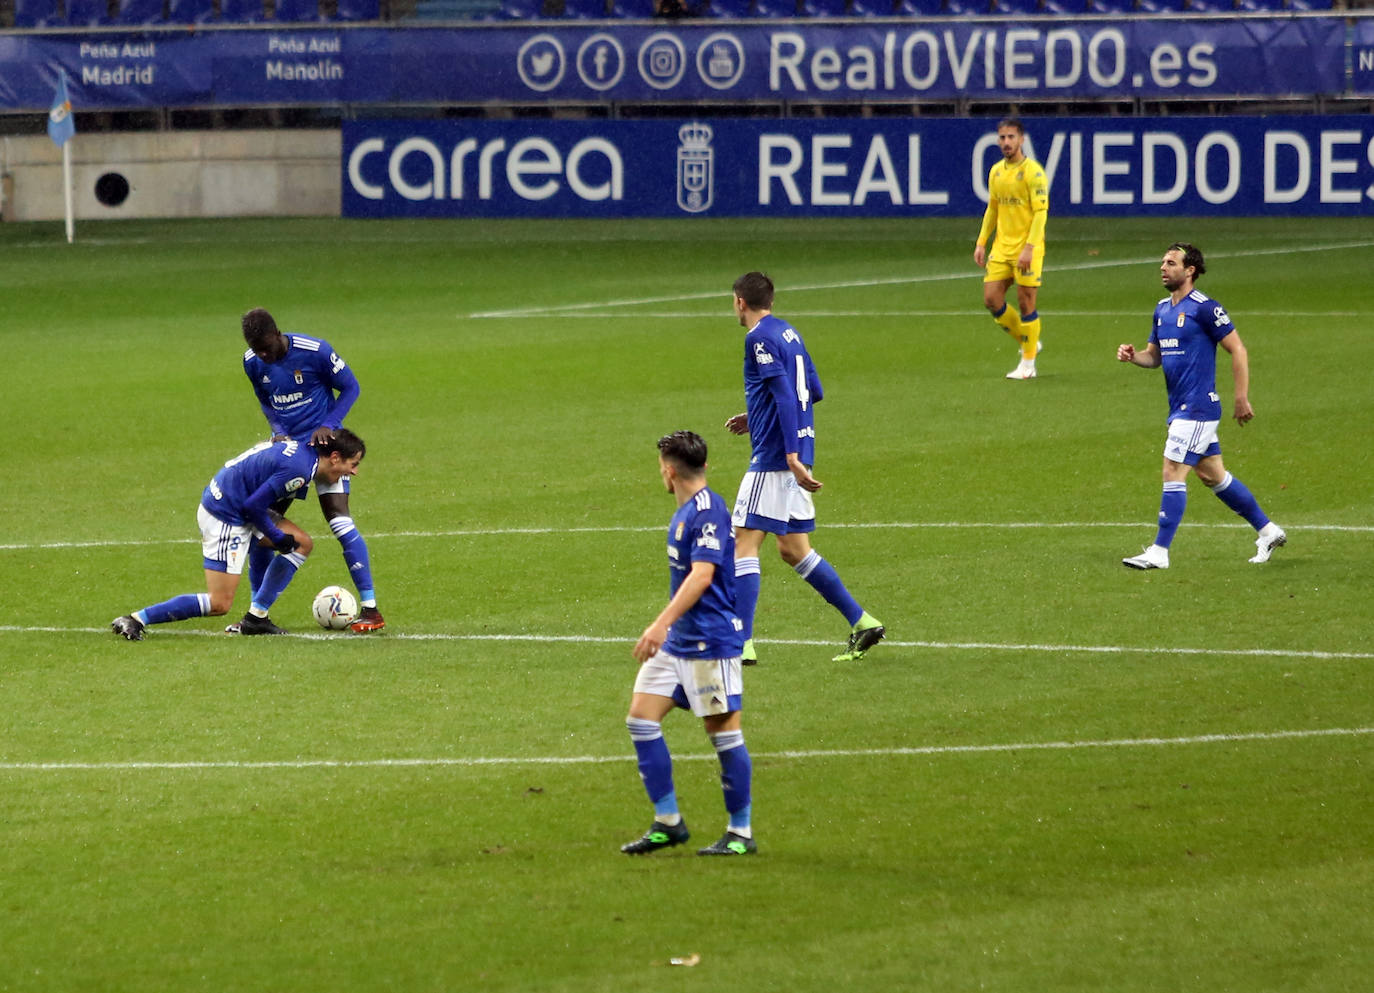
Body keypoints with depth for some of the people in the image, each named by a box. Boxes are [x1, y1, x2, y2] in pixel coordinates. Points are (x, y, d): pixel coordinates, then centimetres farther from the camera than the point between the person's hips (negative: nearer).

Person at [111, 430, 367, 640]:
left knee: (302, 544, 10)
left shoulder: (297, 448, 6)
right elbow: (254, 506, -20)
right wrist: (279, 538, -7)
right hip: (224, 517, -10)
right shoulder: (298, 469, -23)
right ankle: (136, 620, -7)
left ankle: (256, 617, 13)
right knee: (220, 604, -7)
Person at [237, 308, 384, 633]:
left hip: (323, 443, -5)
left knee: (339, 519, -16)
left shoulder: (315, 351, -18)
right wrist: (278, 431, -6)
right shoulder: (252, 362, -3)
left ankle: (370, 609, -12)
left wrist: (328, 426, -19)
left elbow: (350, 388, -7)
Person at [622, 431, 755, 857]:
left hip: (710, 641, -10)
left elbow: (702, 574, -28)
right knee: (641, 718, 5)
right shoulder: (685, 512, 13)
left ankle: (741, 833, 7)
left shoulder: (708, 512, -17)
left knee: (723, 731, -2)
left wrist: (662, 623, -36)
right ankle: (667, 822, 11)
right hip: (676, 641, 10)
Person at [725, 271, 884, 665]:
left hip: (773, 456, -9)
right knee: (793, 549, 14)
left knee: (745, 542, -6)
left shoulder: (760, 338, -12)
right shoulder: (789, 333, 15)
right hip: (796, 456, 9)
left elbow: (786, 396, -20)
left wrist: (791, 456, -25)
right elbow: (813, 392, 22)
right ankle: (861, 622, 12)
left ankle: (742, 644, -9)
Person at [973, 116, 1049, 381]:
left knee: (1026, 304, -4)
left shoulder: (1032, 171, -10)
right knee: (991, 299, 1)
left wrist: (1029, 248, -22)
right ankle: (1028, 343, 21)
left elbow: (1041, 212, -14)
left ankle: (1028, 364, 6)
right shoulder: (996, 172, 12)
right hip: (1002, 247, 7)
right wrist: (981, 243, 14)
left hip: (1028, 249, -7)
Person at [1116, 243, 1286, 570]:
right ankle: (1267, 531, 26)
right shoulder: (1163, 309, 13)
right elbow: (1154, 356, 21)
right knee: (1212, 475, 15)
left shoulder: (1204, 308, -13)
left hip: (1197, 407, -9)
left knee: (1173, 473, -11)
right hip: (1181, 407, 9)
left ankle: (1159, 552, -10)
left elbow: (1238, 350, -11)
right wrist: (1133, 355, -2)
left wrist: (1242, 399, -13)